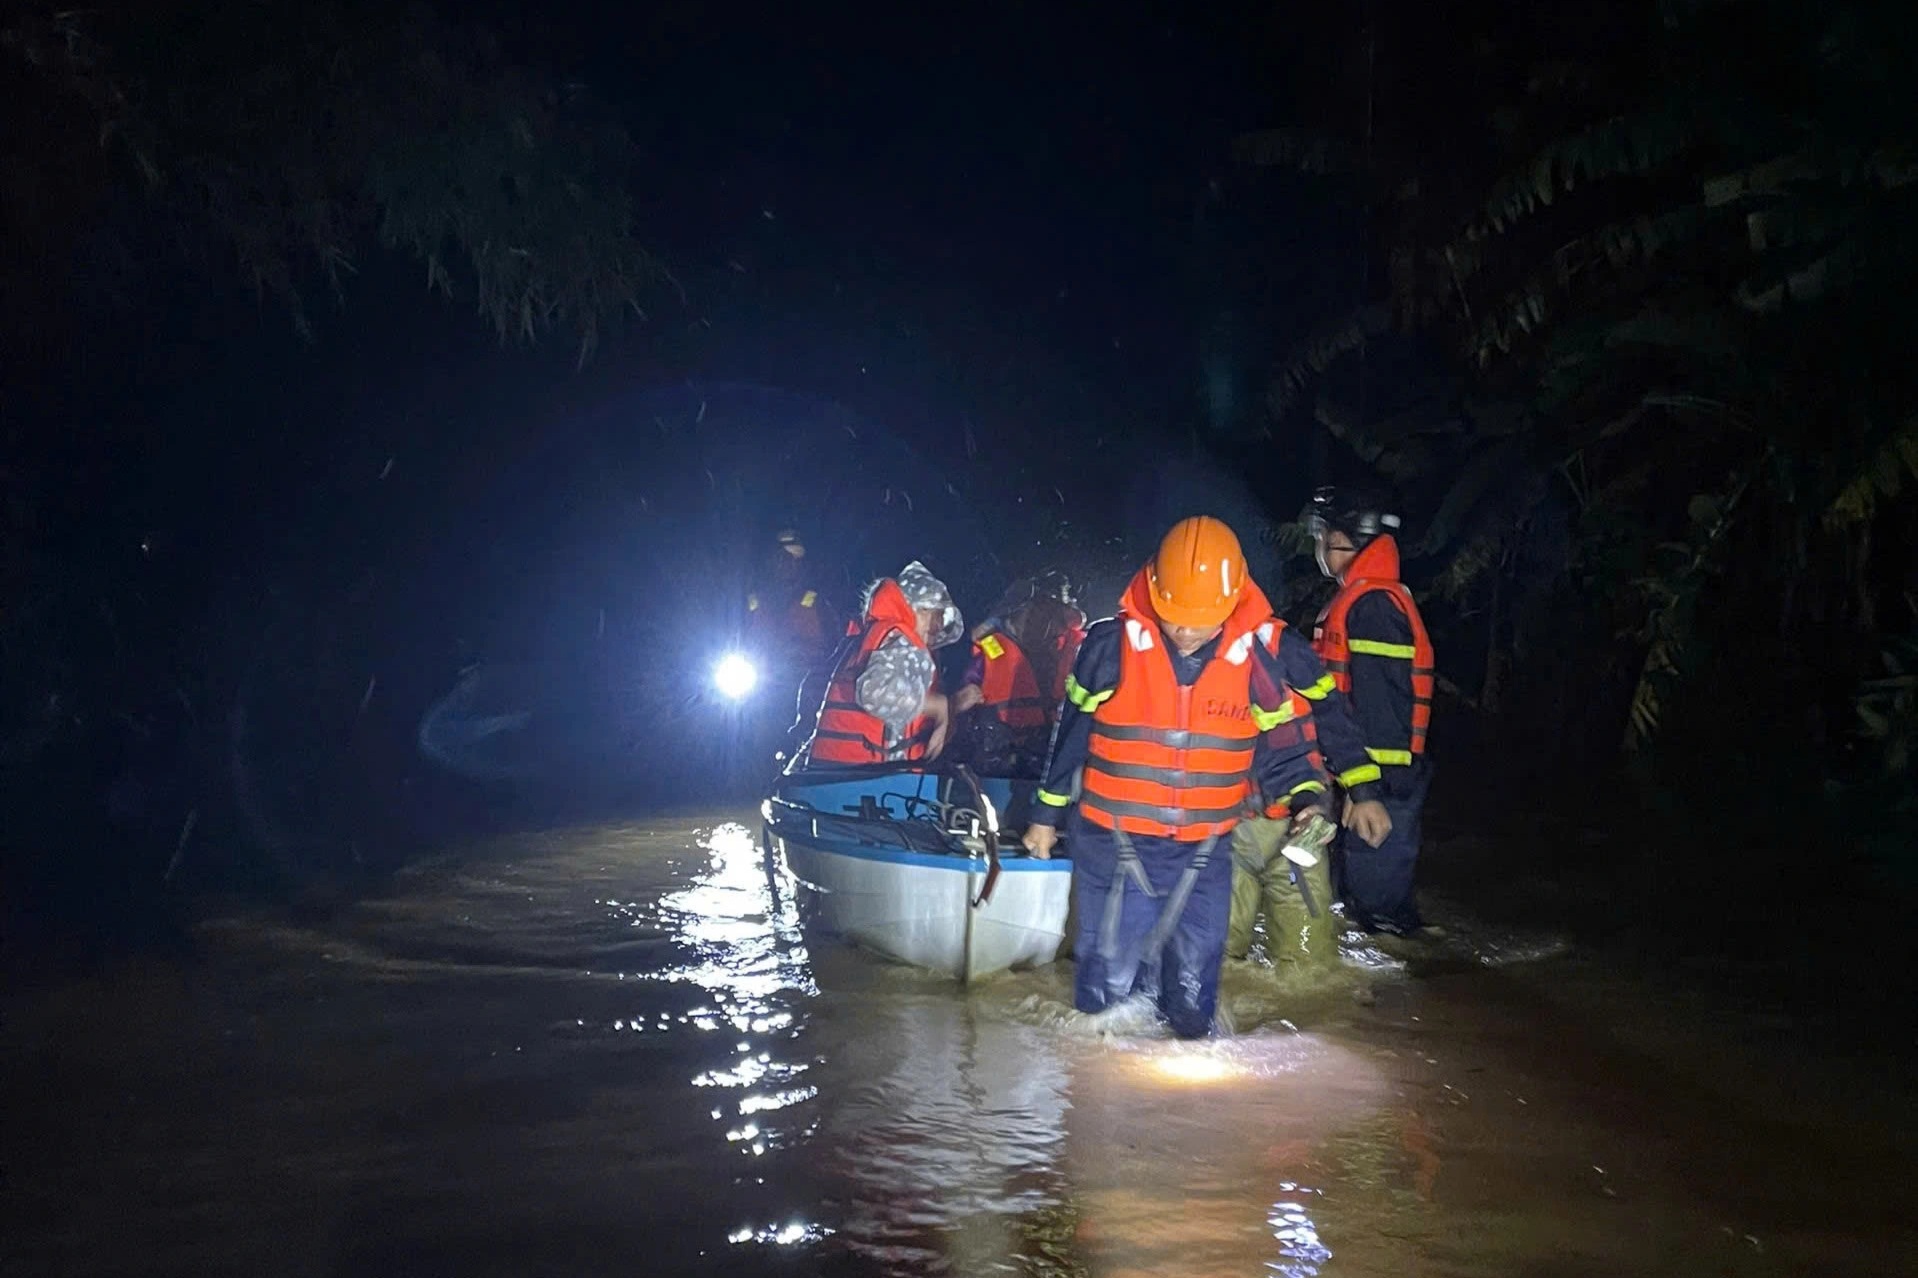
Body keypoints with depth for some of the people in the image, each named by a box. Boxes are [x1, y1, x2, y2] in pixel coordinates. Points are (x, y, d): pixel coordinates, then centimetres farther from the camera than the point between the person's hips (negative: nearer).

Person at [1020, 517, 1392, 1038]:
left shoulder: (1259, 654, -8)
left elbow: (1277, 742, 7)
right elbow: (1072, 733, 3)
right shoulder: (1111, 644, -10)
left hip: (1204, 855, 1)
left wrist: (1307, 800, -6)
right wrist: (1046, 814, 11)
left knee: (1194, 991, 10)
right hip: (1113, 844, -1)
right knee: (1108, 982, 7)